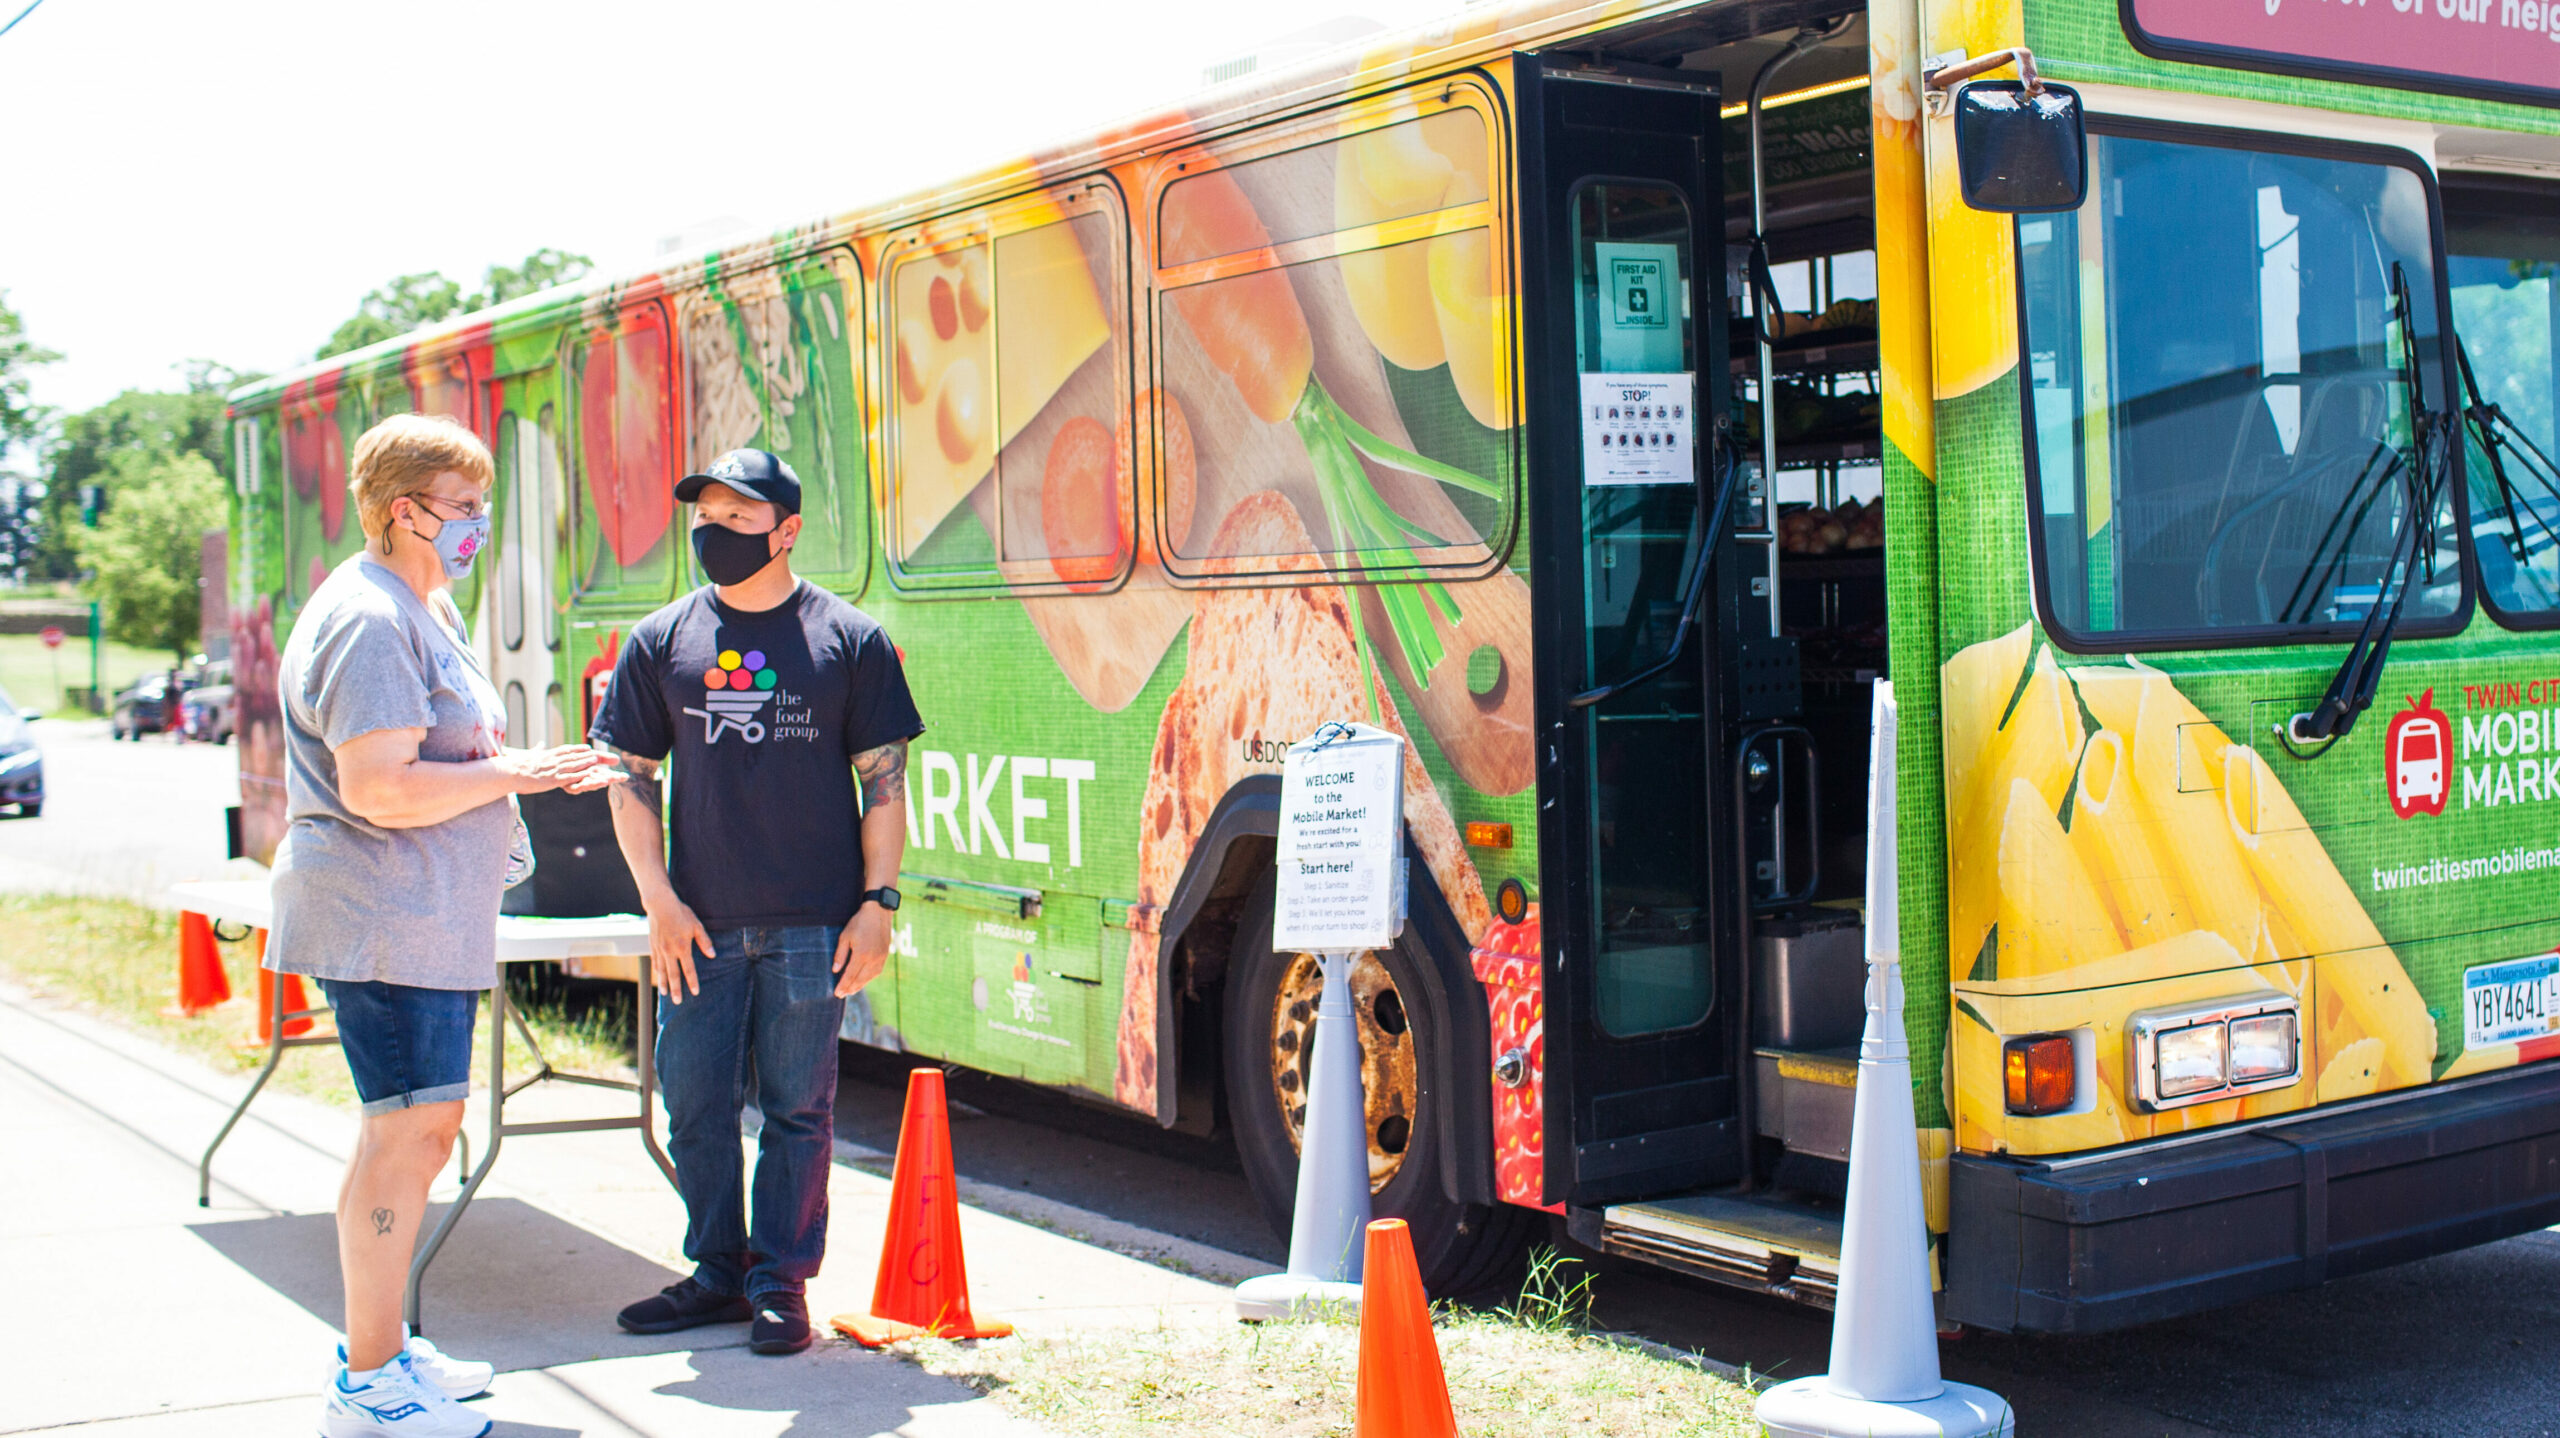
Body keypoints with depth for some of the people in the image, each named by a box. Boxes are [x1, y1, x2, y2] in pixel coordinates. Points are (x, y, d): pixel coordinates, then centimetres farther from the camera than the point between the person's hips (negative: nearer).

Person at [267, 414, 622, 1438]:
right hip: (383, 920, -11)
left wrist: (531, 767, 13)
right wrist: (510, 773, -16)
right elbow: (377, 787, -25)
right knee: (407, 1132, -9)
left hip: (429, 920, 11)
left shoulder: (425, 608, 19)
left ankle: (379, 1349, 27)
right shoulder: (369, 620, -16)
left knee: (422, 1126, 16)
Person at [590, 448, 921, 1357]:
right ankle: (719, 1274, 23)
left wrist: (877, 902, -5)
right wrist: (659, 900, -1)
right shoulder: (661, 642, 7)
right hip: (701, 924, 3)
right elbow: (629, 779, 9)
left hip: (812, 924, -2)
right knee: (693, 1101, 7)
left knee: (798, 1108, 3)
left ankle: (781, 1283, 15)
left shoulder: (851, 640, 2)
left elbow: (884, 780, 3)